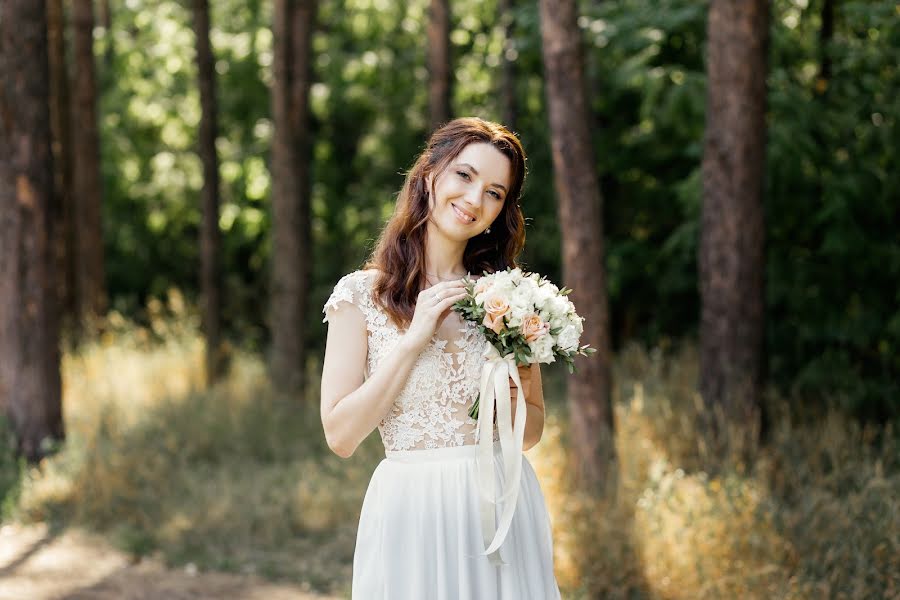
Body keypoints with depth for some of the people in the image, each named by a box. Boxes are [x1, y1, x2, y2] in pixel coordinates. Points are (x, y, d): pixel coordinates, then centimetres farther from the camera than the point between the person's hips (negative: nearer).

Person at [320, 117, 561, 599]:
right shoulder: (362, 294, -2)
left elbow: (532, 431, 12)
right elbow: (340, 435, -9)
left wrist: (512, 397, -10)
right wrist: (413, 339, -14)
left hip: (504, 507, 3)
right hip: (411, 511, -3)